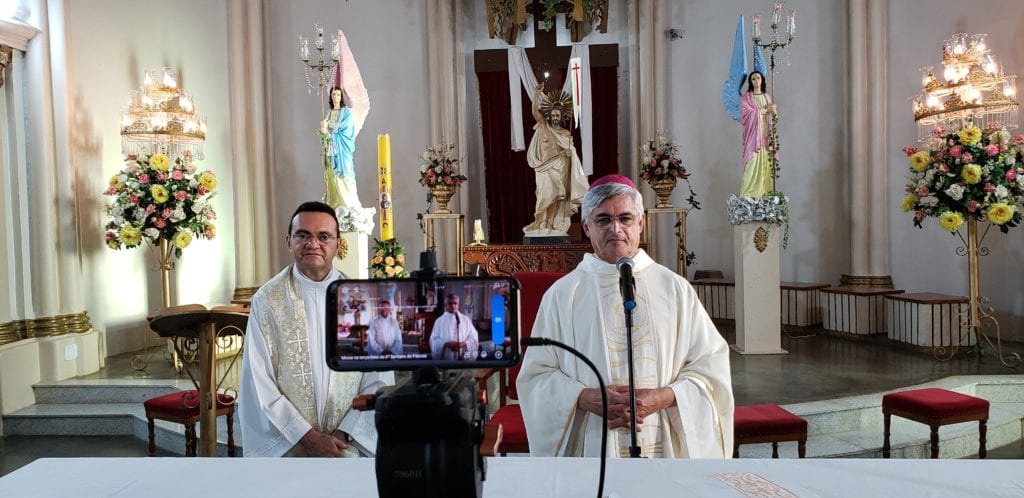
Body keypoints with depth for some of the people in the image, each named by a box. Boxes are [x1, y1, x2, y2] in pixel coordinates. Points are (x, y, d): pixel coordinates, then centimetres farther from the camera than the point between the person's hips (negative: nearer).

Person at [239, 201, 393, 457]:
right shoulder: (267, 301, -6)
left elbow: (379, 379, -3)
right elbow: (258, 382, -7)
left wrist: (345, 433, -11)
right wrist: (306, 435, -12)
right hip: (284, 447, -1)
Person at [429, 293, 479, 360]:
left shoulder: (466, 320, 9)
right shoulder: (440, 321, 6)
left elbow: (474, 338, 6)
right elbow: (434, 341, 1)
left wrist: (464, 344, -14)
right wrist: (446, 344, -17)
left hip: (464, 359, 1)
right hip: (445, 359, -1)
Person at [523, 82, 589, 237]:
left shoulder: (567, 134, 8)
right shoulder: (544, 127, 4)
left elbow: (571, 152, 15)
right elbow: (535, 112, -8)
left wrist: (569, 153, -10)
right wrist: (536, 93, -17)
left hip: (560, 169, 2)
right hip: (546, 167, -2)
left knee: (556, 196, -1)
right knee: (546, 194, -11)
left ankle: (550, 224, 3)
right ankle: (537, 224, -7)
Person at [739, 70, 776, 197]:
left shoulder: (767, 97, 18)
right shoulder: (746, 97, 2)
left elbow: (771, 115, 18)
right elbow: (746, 114, -12)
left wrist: (773, 113, -4)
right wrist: (765, 110, -14)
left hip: (766, 135, 5)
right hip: (753, 135, -5)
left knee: (766, 164, 0)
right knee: (753, 165, -12)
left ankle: (766, 194, 3)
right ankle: (748, 196, -12)